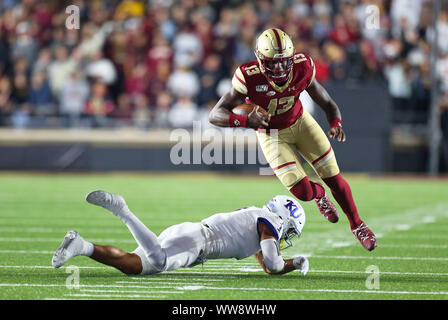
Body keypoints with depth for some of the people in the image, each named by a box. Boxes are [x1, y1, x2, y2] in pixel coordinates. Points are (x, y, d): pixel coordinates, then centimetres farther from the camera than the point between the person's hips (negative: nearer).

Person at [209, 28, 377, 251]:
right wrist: (247, 120, -49)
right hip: (272, 135, -2)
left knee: (334, 179, 2)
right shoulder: (249, 78, -33)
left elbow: (327, 103, -9)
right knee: (303, 192, -12)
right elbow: (215, 115, -32)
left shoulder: (302, 68, -24)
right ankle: (319, 194, 29)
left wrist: (336, 124, -30)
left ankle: (357, 225, 29)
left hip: (300, 122, 2)